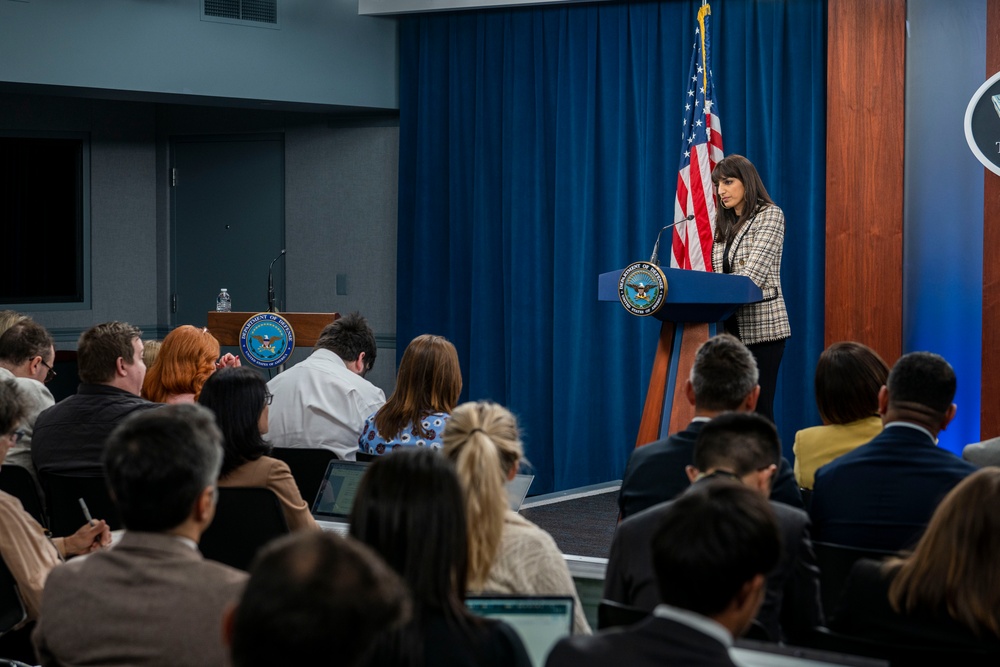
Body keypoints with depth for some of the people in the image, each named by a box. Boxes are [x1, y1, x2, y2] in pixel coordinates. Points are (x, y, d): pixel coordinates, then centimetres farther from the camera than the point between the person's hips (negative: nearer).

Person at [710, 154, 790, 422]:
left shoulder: (770, 215, -5)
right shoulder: (725, 224, 17)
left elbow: (752, 274, -17)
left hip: (760, 327, -7)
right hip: (730, 327, 7)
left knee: (758, 407, -9)